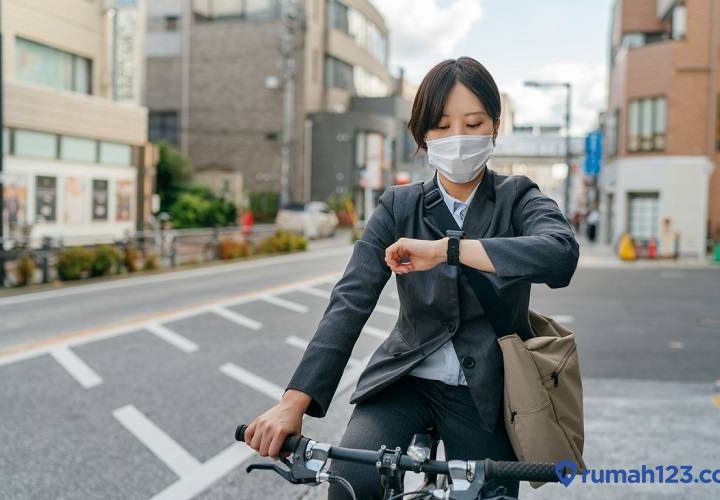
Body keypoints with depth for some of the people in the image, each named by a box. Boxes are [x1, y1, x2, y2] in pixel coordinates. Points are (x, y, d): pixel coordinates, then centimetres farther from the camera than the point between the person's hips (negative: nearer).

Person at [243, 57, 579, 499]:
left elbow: (560, 254, -26)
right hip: (406, 379, 0)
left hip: (485, 394, 0)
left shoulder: (517, 198, -3)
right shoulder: (399, 207, 0)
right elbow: (350, 302, -12)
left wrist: (444, 249, -32)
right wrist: (295, 401, -23)